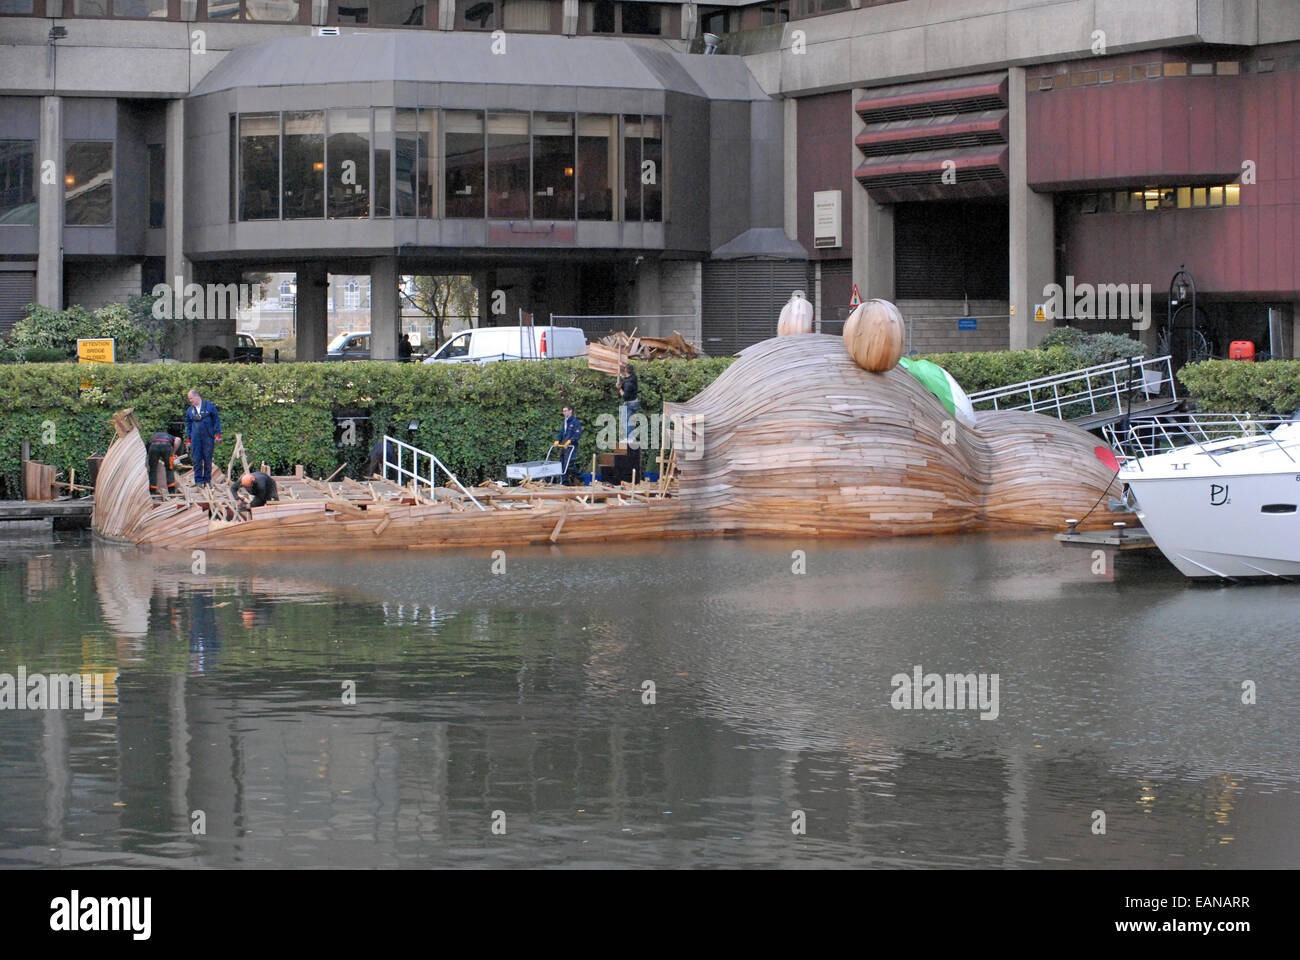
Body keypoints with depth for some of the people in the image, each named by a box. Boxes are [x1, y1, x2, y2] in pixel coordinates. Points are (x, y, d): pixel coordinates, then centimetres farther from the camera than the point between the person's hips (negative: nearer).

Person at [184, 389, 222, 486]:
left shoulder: (209, 406, 6)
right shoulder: (189, 410, 14)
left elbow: (216, 420, 5)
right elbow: (188, 425, 18)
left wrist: (218, 434, -2)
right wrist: (188, 440, 12)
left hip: (208, 437, -2)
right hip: (196, 437, 2)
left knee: (208, 459, 0)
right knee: (197, 460, -4)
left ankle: (207, 480, 7)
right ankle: (198, 480, -1)